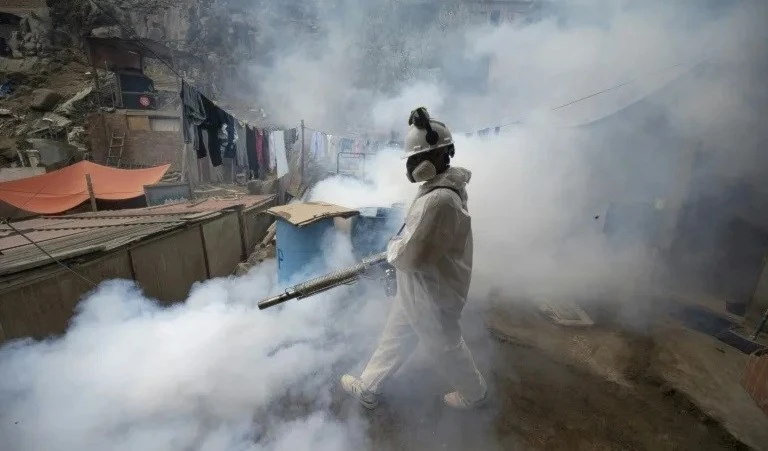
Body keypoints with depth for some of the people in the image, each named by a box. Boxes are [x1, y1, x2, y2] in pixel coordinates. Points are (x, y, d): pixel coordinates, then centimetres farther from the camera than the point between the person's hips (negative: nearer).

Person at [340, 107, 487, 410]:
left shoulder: (440, 199, -32)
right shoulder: (437, 189, 3)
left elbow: (412, 255, -31)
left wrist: (391, 249, -11)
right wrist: (399, 248, 3)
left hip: (431, 294, -10)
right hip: (417, 289, 10)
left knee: (445, 346, 16)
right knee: (393, 338, 22)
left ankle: (473, 392, 45)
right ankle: (368, 388, 42)